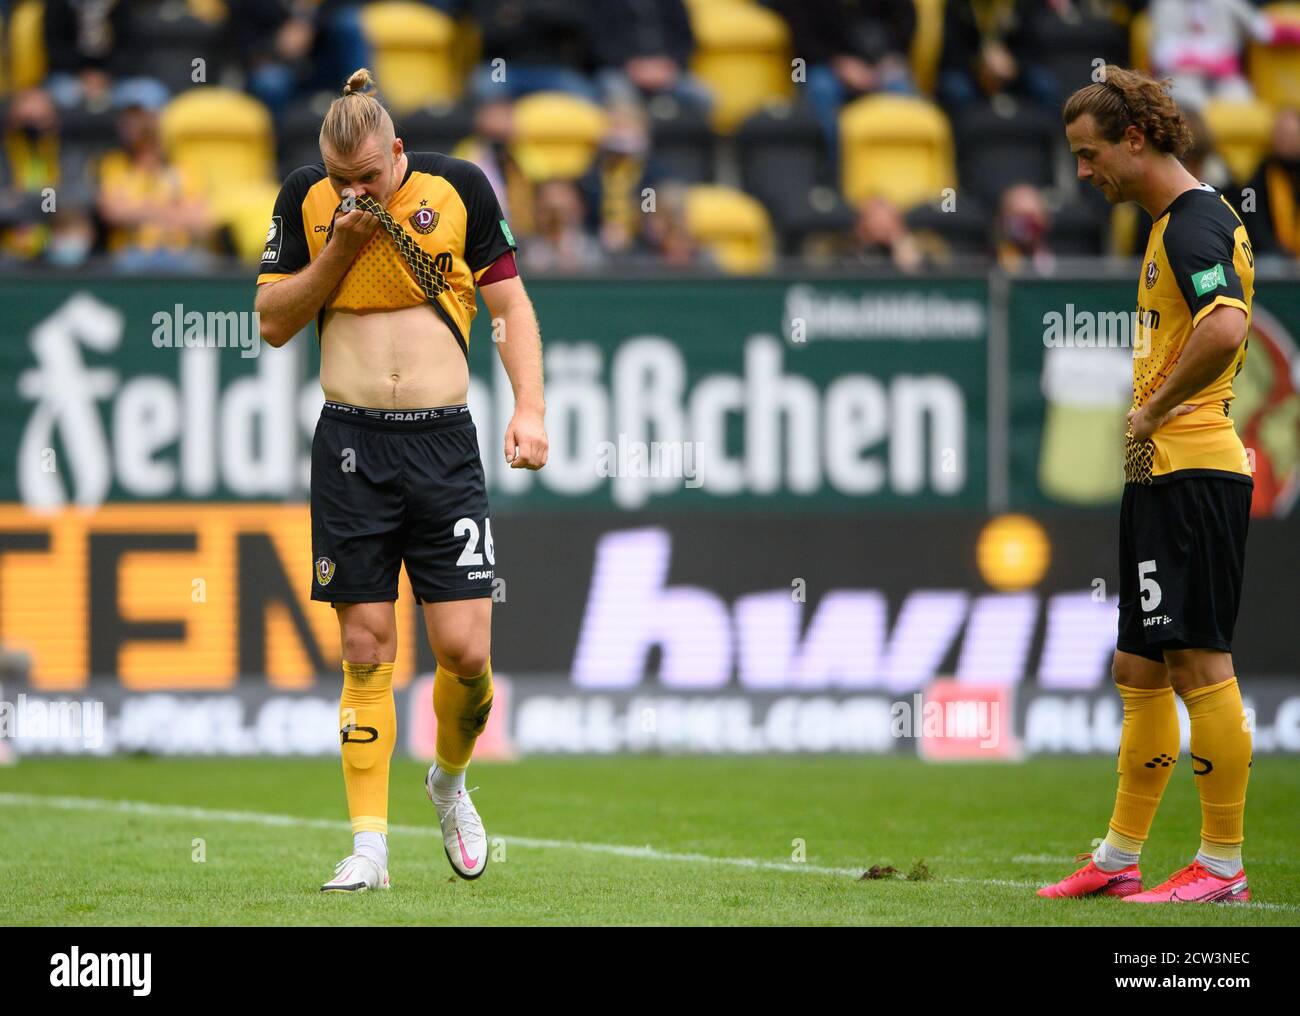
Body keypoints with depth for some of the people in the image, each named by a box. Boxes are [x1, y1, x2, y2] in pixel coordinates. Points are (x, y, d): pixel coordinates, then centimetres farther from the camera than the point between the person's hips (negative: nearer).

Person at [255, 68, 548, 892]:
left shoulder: (459, 188, 0)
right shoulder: (306, 199, 4)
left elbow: (511, 302, 7)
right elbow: (274, 322, 8)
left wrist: (529, 408, -4)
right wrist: (339, 248, -6)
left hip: (443, 439, -1)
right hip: (351, 442, 1)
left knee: (465, 649, -6)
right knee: (366, 646, -2)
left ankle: (451, 779, 24)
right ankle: (370, 846, 3)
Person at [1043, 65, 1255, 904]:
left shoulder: (1194, 222, -14)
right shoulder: (1180, 221, 18)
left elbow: (1224, 329, -31)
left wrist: (1153, 413, -20)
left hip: (1193, 472, -11)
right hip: (1164, 472, 11)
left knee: (1199, 663, -8)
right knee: (1140, 671, 13)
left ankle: (1223, 865, -4)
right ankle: (1121, 858, 19)